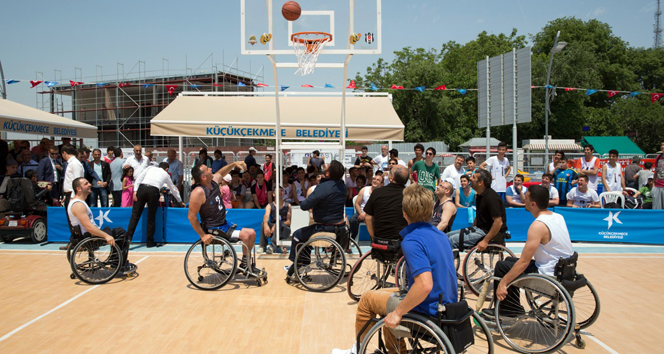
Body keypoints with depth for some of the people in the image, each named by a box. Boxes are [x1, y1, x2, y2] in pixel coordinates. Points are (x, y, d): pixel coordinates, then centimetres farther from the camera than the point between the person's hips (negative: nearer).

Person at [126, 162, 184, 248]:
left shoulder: (150, 168, 29)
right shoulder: (166, 174, 29)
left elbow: (139, 178, 12)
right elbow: (173, 189, 38)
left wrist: (135, 191, 6)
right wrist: (180, 202, 50)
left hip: (141, 188, 1)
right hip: (154, 190, -1)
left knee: (135, 215, 2)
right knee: (151, 218, 8)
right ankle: (149, 242, 13)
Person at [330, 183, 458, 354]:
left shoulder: (411, 241, -24)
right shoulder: (439, 234, 4)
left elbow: (425, 285, -35)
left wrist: (398, 313, -24)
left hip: (427, 310, -8)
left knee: (367, 298, 10)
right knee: (383, 293, 27)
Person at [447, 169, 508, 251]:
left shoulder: (491, 197, -21)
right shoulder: (480, 195, 11)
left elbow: (498, 222, -25)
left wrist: (485, 241, -25)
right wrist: (471, 229, 18)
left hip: (488, 231, -10)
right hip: (479, 228, 10)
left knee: (453, 240, -21)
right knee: (448, 235, 3)